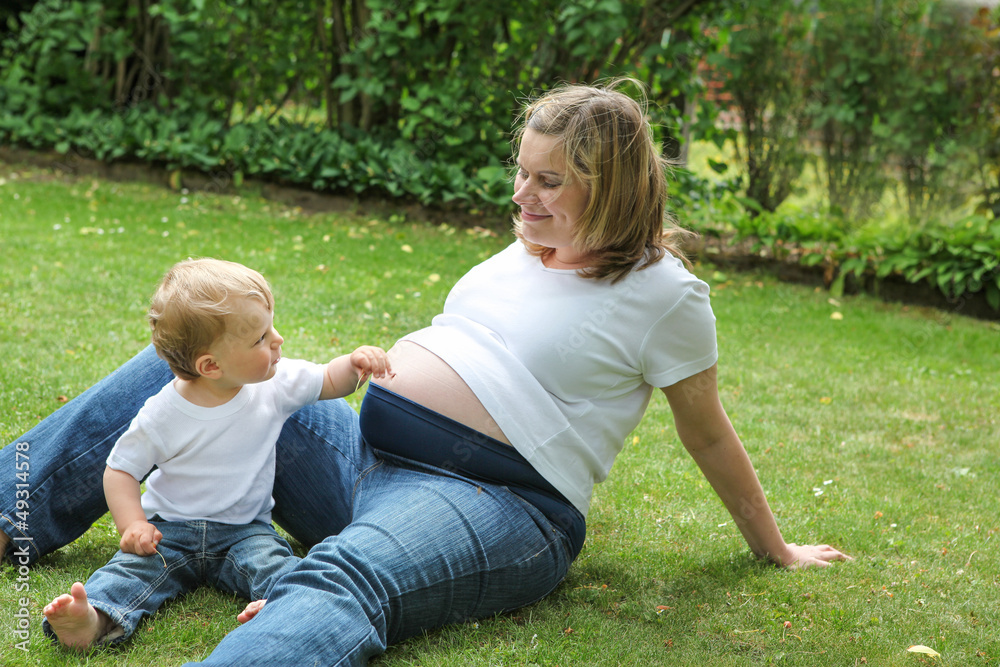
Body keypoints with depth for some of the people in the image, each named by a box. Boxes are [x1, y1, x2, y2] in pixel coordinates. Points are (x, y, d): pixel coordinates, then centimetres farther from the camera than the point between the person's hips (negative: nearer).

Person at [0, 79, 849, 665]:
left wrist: (776, 551, 11)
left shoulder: (664, 294, -5)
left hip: (492, 503, -8)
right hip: (363, 450, 9)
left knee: (344, 576, -42)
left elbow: (710, 437, 4)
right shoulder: (531, 249, 16)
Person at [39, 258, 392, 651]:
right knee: (134, 563, -28)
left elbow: (328, 382, 10)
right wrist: (132, 524, -19)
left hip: (245, 528, 2)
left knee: (269, 558, -29)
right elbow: (121, 469, -4)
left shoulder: (277, 385, -5)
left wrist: (355, 364, -12)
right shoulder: (163, 414, -14)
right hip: (171, 528, -2)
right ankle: (93, 620, -49)